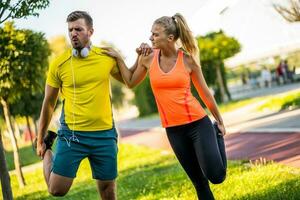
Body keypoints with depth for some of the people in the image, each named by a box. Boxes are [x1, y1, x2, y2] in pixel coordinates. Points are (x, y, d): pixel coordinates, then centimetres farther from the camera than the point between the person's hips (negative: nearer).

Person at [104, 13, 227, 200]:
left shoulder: (188, 60, -7)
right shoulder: (148, 59, 0)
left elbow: (205, 93, 3)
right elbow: (131, 82, 17)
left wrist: (220, 121, 10)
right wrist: (118, 58, 7)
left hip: (199, 123, -3)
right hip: (174, 129, 3)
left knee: (216, 177, -8)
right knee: (199, 182, 8)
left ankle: (217, 137, 21)